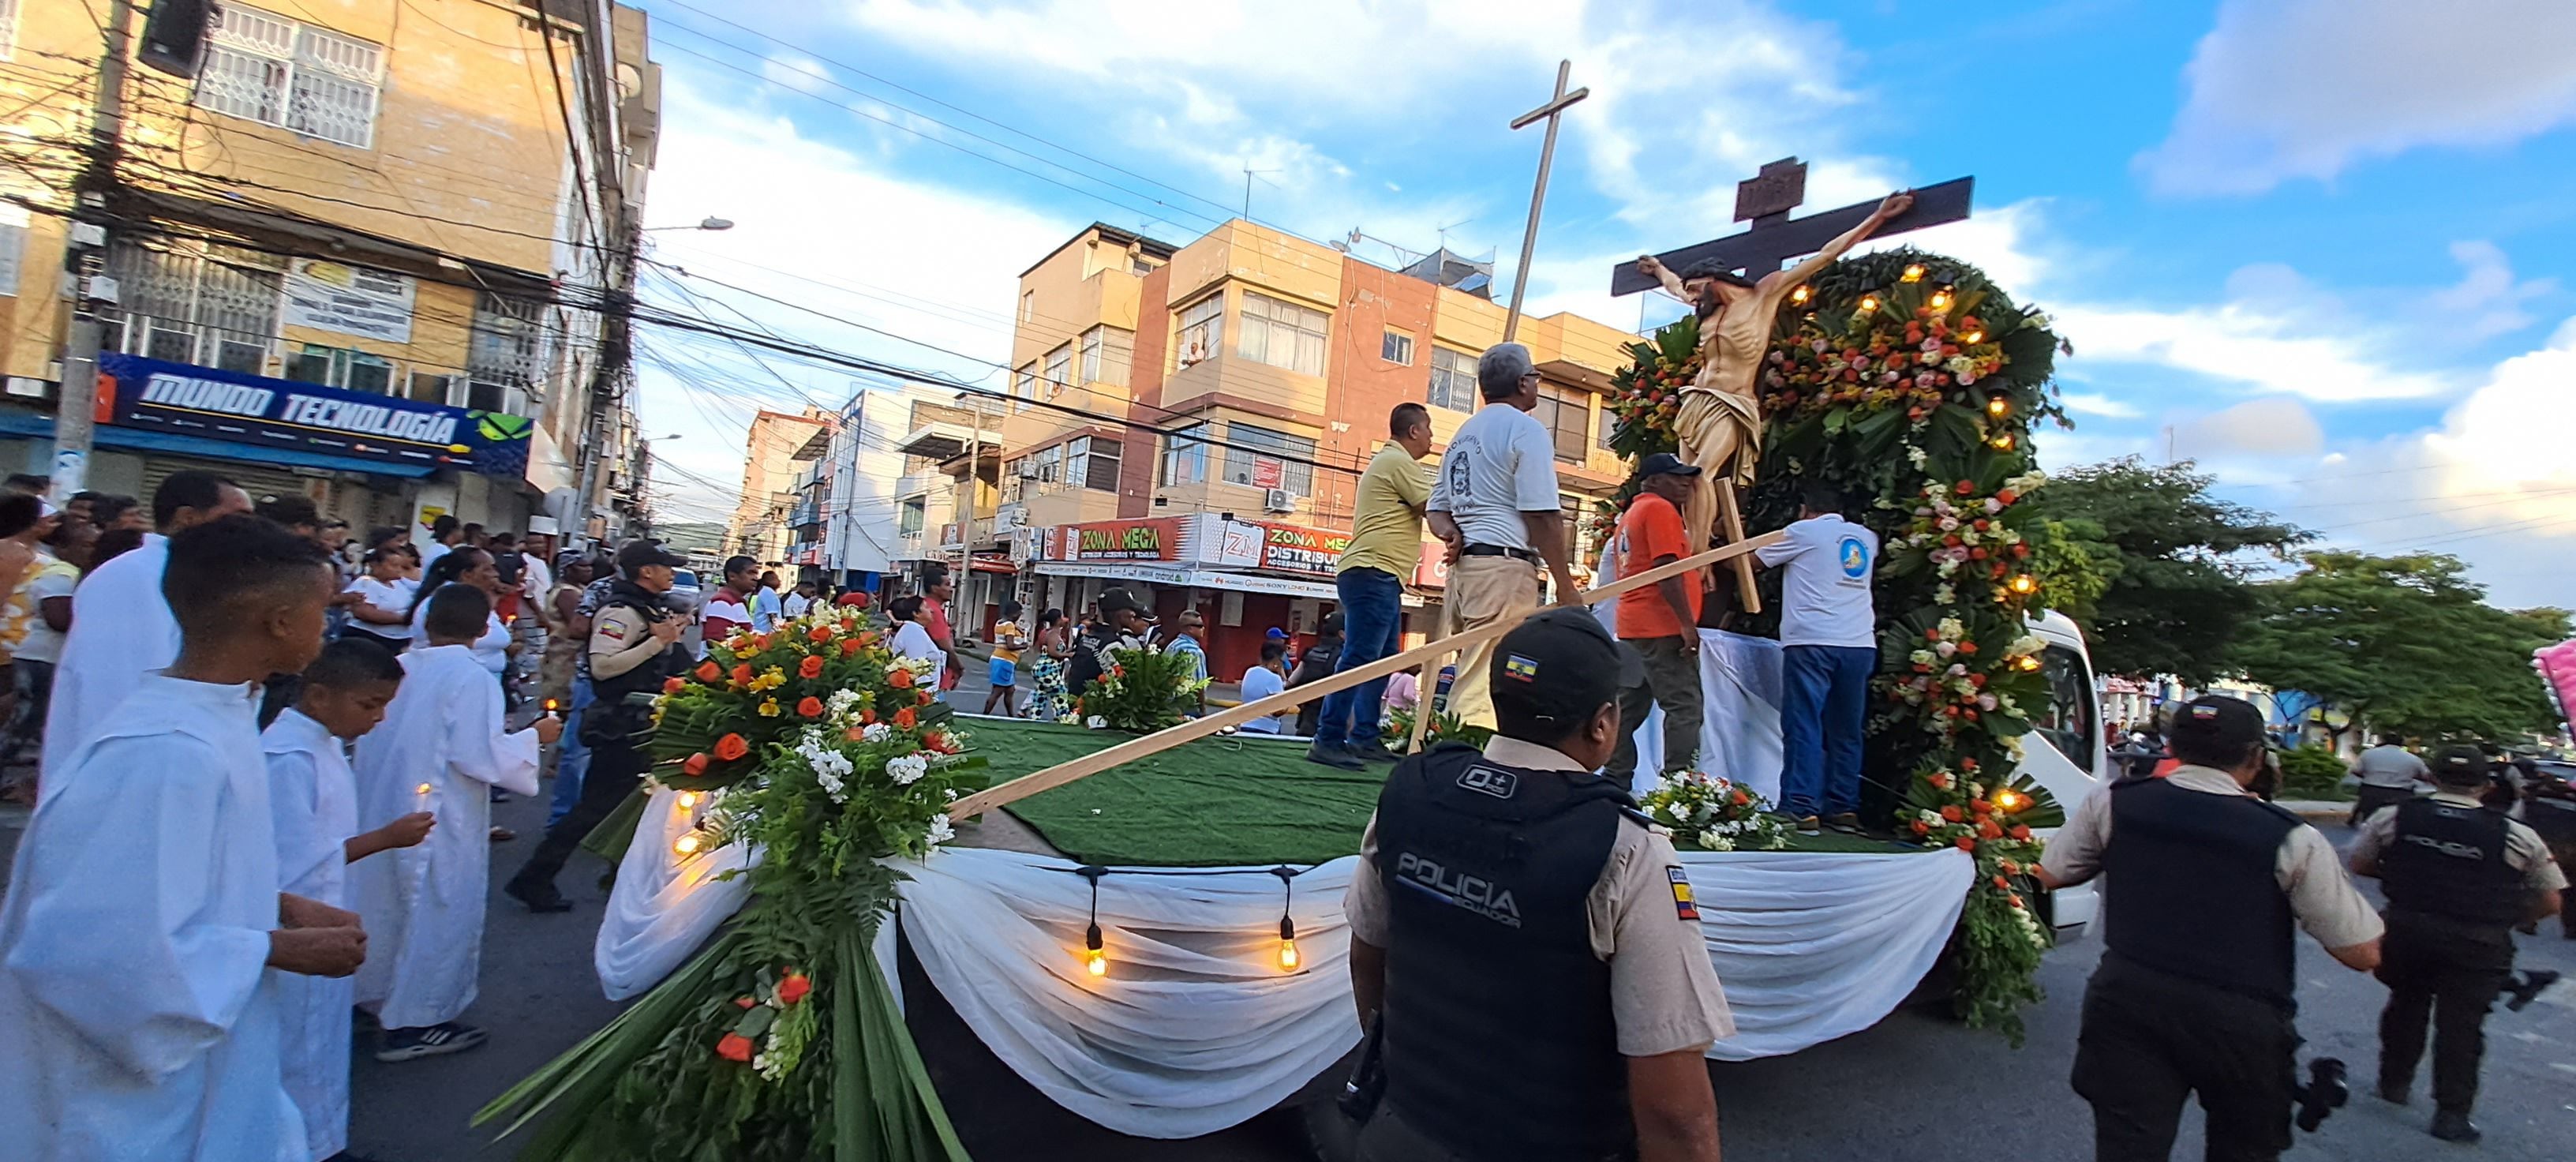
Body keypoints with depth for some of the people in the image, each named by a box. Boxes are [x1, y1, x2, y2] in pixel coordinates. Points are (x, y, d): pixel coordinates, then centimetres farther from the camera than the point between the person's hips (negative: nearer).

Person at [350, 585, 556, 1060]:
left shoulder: (399, 667, 0)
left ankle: (376, 996, 41)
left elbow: (373, 737, 11)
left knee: (390, 902, 23)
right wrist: (533, 735, -8)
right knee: (439, 912, 7)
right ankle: (416, 1022, 15)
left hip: (380, 809, 7)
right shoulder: (472, 677, -19)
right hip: (438, 820, -7)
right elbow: (480, 756, -22)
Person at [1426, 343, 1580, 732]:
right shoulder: (1525, 430, -5)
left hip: (1462, 564, 9)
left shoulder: (1463, 433, 21)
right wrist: (1566, 585, -7)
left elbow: (1436, 506, 22)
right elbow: (1542, 515, -11)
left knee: (1468, 680, 12)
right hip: (1504, 565, -9)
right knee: (1485, 687, -11)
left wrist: (1450, 532, 2)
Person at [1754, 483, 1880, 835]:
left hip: (1811, 642, -5)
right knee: (1847, 730, 12)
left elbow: (1751, 561, 9)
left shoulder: (1803, 532, 3)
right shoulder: (1866, 538, 17)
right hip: (1859, 644, 5)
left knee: (1804, 726, -5)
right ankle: (1844, 808, 14)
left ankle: (1802, 809, -10)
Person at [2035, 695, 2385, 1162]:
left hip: (2128, 1004, 1)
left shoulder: (2113, 803, -5)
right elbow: (2363, 954, -3)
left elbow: (2052, 875, 8)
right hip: (2242, 1024, 0)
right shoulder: (2290, 839, -11)